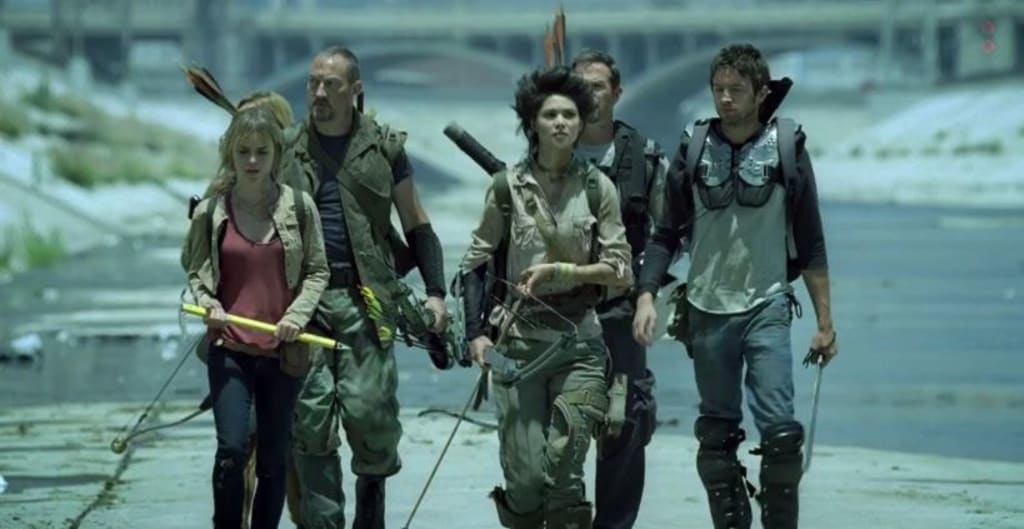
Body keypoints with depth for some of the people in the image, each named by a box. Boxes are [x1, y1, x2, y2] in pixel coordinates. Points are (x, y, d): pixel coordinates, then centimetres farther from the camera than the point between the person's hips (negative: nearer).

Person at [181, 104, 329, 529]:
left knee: (273, 461, 8)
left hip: (283, 351, 1)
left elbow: (317, 271, 6)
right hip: (229, 349, -1)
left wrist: (298, 314, -10)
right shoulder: (210, 212, -1)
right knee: (231, 450, -14)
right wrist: (207, 303, -7)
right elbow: (193, 268, 12)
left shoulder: (299, 207, 0)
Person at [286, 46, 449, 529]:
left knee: (367, 409, -9)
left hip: (366, 297, -1)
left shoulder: (383, 147, 7)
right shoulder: (288, 148, 9)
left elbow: (417, 226, 12)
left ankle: (375, 479, 20)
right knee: (310, 419, -4)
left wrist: (435, 291, 2)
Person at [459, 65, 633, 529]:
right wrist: (476, 331, -1)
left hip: (578, 339, 0)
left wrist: (559, 270, -10)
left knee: (563, 468, -11)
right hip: (518, 339, 0)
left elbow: (620, 271, 2)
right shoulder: (508, 186, 1)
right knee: (525, 473, -4)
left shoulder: (597, 187, 2)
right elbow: (475, 263, 8)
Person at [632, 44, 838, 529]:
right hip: (707, 309, 2)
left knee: (779, 428, -13)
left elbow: (810, 243, 4)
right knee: (717, 434, 6)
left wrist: (824, 321, 2)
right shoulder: (694, 149, 4)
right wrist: (646, 296, -5)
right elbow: (666, 233, 9)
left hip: (767, 307, -2)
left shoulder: (786, 147, 1)